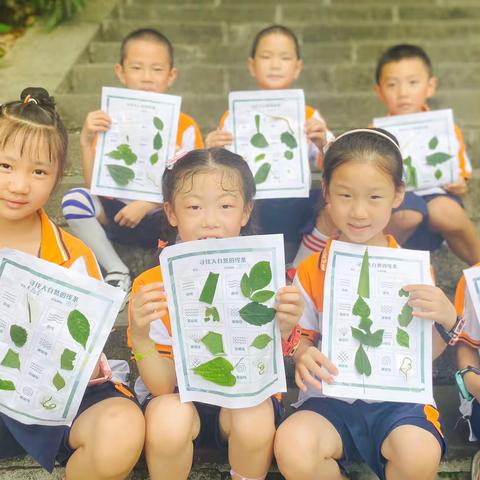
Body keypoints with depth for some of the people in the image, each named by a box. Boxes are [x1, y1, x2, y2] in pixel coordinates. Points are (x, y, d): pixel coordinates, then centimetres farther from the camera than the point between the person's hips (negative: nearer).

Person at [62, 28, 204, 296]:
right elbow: (94, 184, -8)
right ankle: (117, 272, -14)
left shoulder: (185, 127, -7)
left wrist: (146, 205, -23)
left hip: (164, 216, -2)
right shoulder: (111, 122, -2)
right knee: (74, 199, -23)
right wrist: (86, 141, -23)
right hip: (118, 214, 3)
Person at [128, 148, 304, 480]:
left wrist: (281, 331, -34)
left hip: (242, 399, 1)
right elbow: (162, 386, -15)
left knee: (256, 416, -31)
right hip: (178, 398, 0)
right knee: (169, 416, -32)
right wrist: (139, 335, -34)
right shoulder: (152, 285, -14)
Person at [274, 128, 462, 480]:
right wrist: (303, 356, -13)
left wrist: (446, 320, -14)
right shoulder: (311, 271, 3)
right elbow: (302, 340, 10)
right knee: (291, 447, -30)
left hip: (400, 397, 0)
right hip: (331, 397, 1)